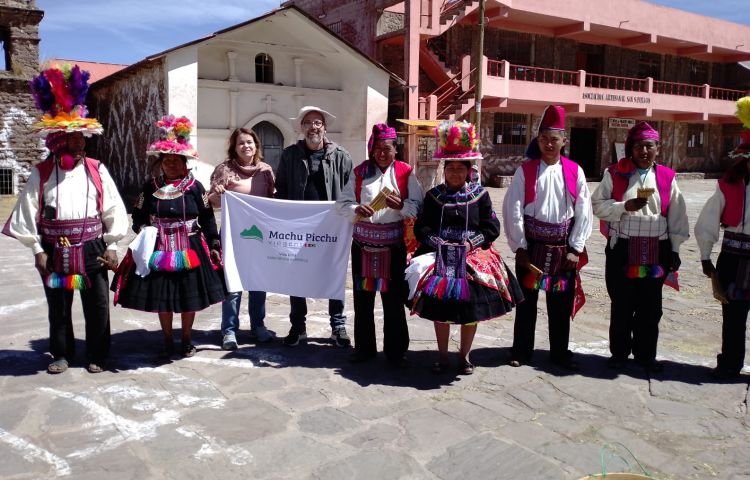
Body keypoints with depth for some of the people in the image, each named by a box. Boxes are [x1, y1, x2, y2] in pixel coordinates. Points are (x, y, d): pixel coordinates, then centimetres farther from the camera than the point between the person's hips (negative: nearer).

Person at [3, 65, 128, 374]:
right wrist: (38, 250, -4)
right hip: (55, 251, 0)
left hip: (91, 249, 0)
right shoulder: (41, 173, -3)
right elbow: (28, 213, -2)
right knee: (58, 307, 14)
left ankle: (97, 356, 23)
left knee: (97, 305, 7)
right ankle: (62, 354, 31)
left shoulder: (97, 170, -2)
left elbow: (113, 210, -1)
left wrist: (111, 246, -3)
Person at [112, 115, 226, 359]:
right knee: (161, 296, 8)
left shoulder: (194, 186, -2)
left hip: (189, 250, -1)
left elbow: (207, 218, 0)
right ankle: (167, 342, 25)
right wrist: (143, 231, -7)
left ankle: (187, 340, 26)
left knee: (189, 296, 7)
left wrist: (214, 245, -3)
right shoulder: (151, 187, 3)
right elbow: (138, 215, 11)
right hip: (158, 251, 1)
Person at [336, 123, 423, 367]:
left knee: (393, 297, 3)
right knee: (362, 295, 7)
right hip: (363, 242, 2)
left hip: (393, 243, -2)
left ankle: (395, 350, 16)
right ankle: (364, 347, 22)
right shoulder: (360, 171, 8)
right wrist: (357, 209, -16)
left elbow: (417, 207, -4)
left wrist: (400, 205, -23)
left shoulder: (406, 172, 3)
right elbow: (342, 202, 4)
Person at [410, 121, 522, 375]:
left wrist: (472, 242, -12)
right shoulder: (433, 195, 5)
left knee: (471, 307, 3)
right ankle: (442, 355, 21)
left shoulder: (480, 194, 3)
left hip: (473, 259, 0)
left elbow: (492, 227, 1)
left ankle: (465, 356, 22)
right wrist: (439, 242, -13)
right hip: (440, 258, 0)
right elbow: (421, 227, 1)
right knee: (440, 307, 3)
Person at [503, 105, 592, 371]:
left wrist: (576, 248, -3)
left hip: (563, 247, 2)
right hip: (531, 245, -1)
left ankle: (560, 352, 25)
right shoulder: (525, 170, -4)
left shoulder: (574, 171, 1)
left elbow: (584, 212, 1)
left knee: (562, 301, 10)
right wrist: (519, 247, -9)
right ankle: (521, 351, 21)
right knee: (527, 299, 8)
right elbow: (513, 210, -7)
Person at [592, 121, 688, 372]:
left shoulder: (667, 177, 5)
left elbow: (677, 216, 8)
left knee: (650, 306, 9)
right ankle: (619, 352, 22)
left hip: (656, 250, 2)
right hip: (622, 249, -2)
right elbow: (598, 205, -3)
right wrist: (626, 206, -17)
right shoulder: (615, 174, 1)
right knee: (622, 305, 7)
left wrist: (674, 250, 7)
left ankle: (645, 354, 24)